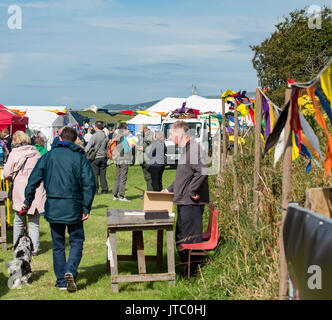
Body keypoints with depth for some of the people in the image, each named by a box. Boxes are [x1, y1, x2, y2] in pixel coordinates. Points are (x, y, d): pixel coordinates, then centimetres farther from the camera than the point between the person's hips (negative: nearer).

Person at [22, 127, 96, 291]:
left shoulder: (49, 155, 4)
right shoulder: (80, 157, -1)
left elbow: (33, 179, 1)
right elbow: (89, 184, -8)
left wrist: (28, 201, 10)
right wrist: (86, 208, -5)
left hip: (52, 207, 2)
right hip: (73, 207, -2)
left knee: (58, 245, 12)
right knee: (76, 241, 8)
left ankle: (61, 281, 15)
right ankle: (70, 271, -14)